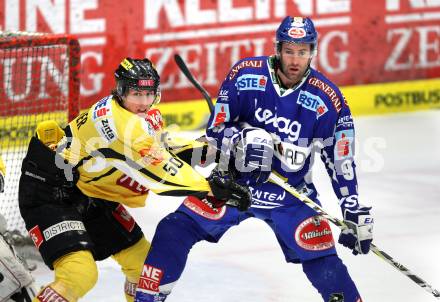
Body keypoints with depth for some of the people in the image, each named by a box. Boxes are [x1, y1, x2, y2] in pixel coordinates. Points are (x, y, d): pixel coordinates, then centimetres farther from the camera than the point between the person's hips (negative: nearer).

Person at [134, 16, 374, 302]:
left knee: (324, 264, -9)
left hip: (292, 196, -1)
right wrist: (244, 138, -27)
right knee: (175, 230, -9)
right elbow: (216, 128, -7)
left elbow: (341, 162, -4)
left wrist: (355, 211, -6)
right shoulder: (246, 74, -13)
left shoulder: (328, 100, -13)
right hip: (235, 181, 1)